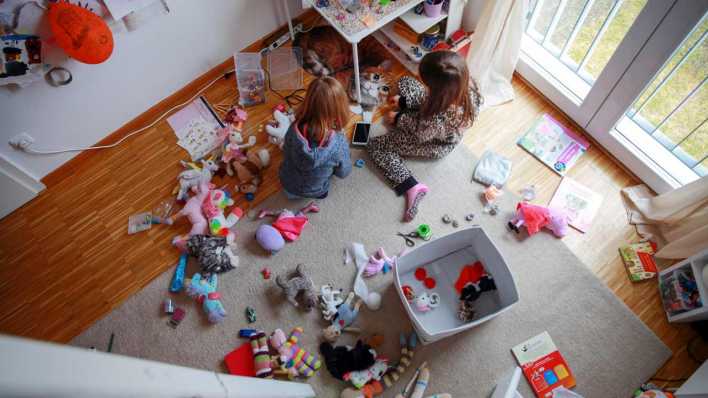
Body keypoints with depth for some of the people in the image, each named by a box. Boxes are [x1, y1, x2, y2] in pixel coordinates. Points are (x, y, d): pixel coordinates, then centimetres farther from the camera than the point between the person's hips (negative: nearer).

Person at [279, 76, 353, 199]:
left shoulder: (294, 128, -29)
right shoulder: (339, 143, -35)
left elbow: (286, 154, -7)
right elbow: (343, 172, -15)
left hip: (286, 183, 2)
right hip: (313, 192, -2)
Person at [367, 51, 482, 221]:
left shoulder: (438, 119, -47)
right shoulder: (466, 84, -31)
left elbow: (420, 132, -23)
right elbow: (430, 97, -9)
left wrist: (398, 118, -6)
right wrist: (405, 100, -6)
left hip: (435, 145, -6)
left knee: (375, 146, -3)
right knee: (405, 81, 15)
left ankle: (412, 187, -6)